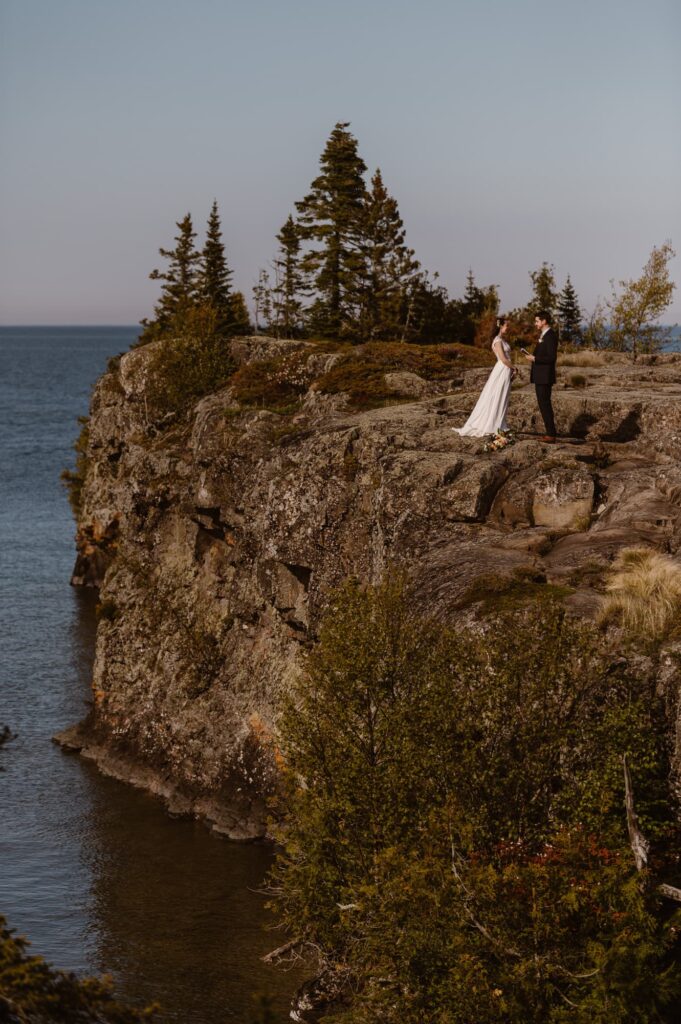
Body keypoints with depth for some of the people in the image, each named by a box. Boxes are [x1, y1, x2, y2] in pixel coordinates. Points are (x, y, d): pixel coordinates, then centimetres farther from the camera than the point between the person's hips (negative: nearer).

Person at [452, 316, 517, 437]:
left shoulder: (503, 340, 14)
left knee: (501, 400, 11)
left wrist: (512, 370, 5)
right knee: (496, 399, -3)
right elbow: (503, 359, -19)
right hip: (502, 371, -9)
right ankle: (490, 426, 1)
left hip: (506, 371, 9)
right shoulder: (498, 341, -14)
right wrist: (514, 368, -8)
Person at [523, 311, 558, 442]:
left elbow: (552, 357, -21)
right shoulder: (544, 335, 16)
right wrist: (532, 356, 8)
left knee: (545, 404, -9)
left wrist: (534, 358, -18)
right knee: (544, 404, 12)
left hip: (545, 376, -10)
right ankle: (550, 433, 16)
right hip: (540, 376, 10)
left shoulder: (550, 336, -15)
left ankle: (551, 435, -7)